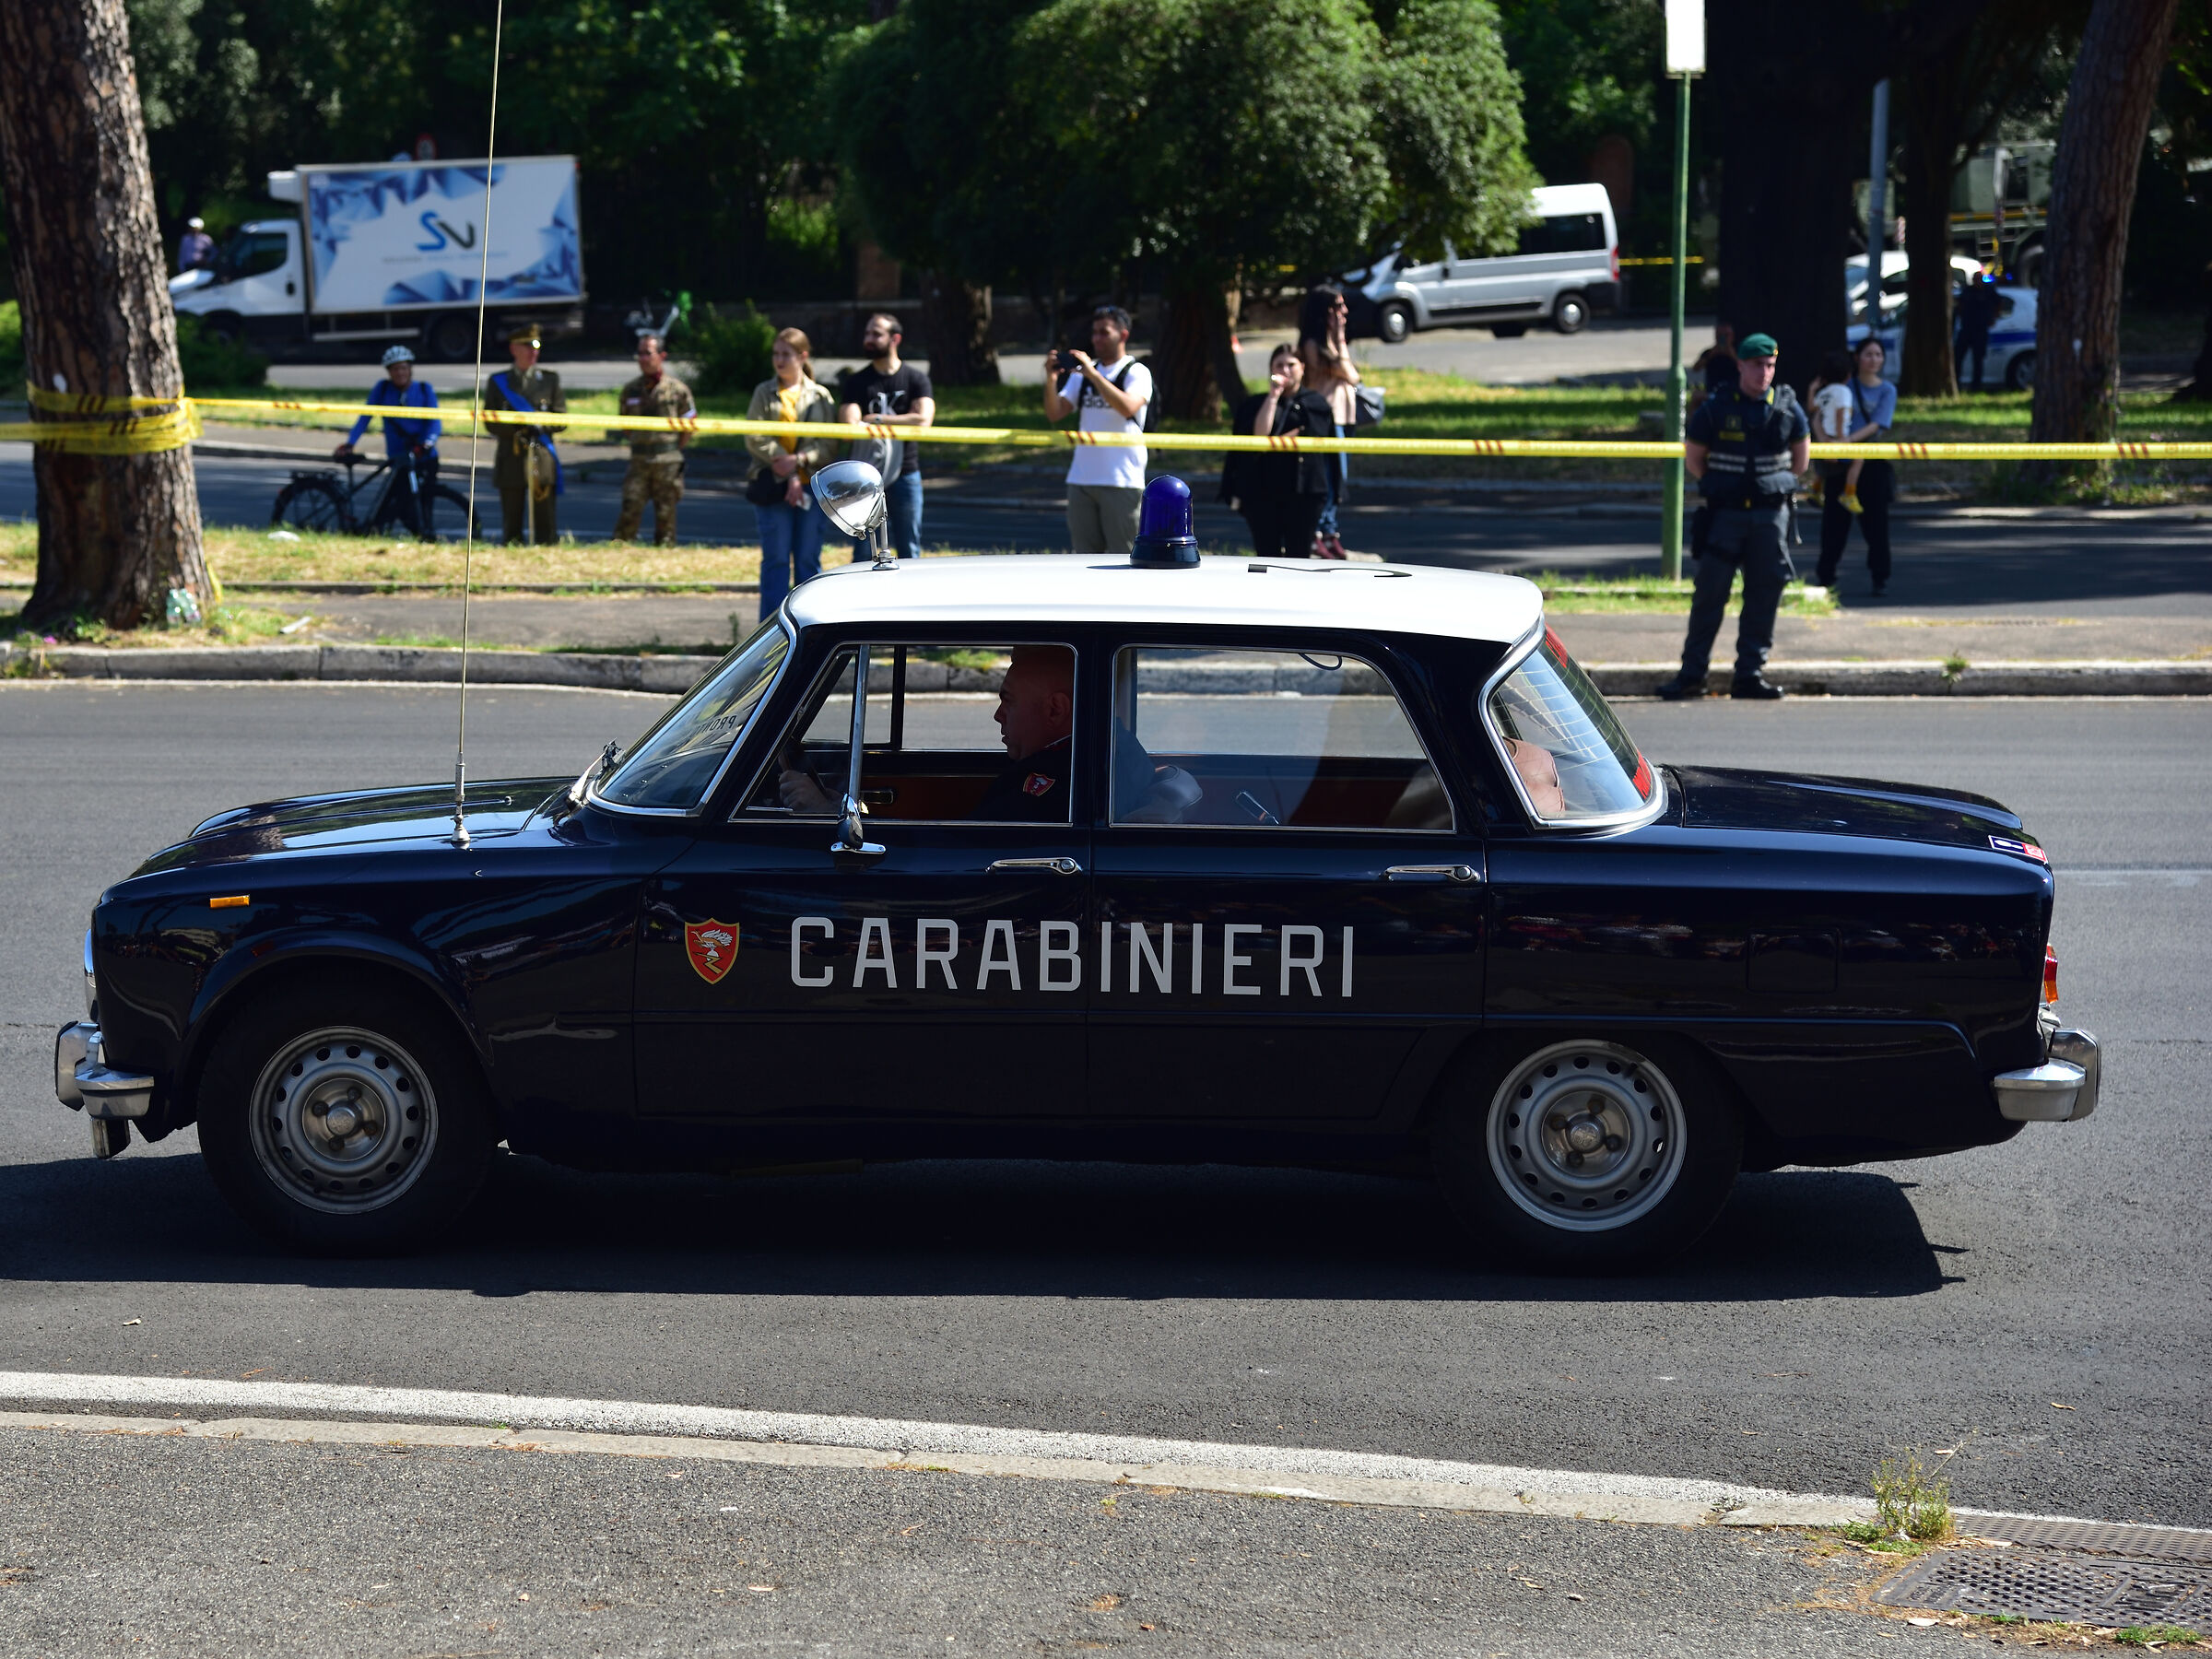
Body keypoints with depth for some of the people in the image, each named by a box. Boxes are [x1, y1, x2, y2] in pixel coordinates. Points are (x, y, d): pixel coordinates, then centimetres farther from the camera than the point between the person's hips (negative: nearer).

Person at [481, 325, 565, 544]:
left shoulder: (550, 380, 12)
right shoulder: (498, 382, 10)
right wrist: (515, 424, -14)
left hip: (542, 459, 0)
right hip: (511, 460, 0)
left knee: (545, 525, -5)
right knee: (512, 526, 3)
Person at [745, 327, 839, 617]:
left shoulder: (821, 396, 8)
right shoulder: (764, 393, 7)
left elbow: (830, 444, 1)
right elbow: (756, 439, -3)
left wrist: (799, 460, -16)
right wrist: (788, 472, -12)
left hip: (813, 487, 1)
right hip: (773, 486, -1)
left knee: (809, 560, 3)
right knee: (776, 560, -2)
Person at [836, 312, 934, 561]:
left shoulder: (916, 379, 5)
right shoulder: (855, 382, 7)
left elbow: (923, 419, -11)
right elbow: (849, 428, -8)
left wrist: (877, 420, -9)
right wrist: (899, 423, -20)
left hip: (905, 475, 0)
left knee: (909, 553, 4)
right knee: (863, 553, 0)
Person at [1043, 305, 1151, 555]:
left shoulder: (1137, 373, -1)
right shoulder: (1081, 373, 14)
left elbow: (1128, 407, -21)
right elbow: (1055, 413, 6)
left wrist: (1093, 374, -24)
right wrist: (1051, 380, -12)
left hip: (1122, 482, -5)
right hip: (1081, 479, 5)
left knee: (1123, 553, -4)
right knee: (1085, 552, 8)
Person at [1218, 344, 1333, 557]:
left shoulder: (1317, 404, 9)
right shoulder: (1254, 405, 5)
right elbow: (1259, 434, -15)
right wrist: (1273, 395, -13)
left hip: (1305, 494, 1)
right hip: (1263, 495, -1)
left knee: (1299, 555, 2)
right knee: (1268, 556, 1)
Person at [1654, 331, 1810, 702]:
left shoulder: (1787, 407, 3)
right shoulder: (1716, 408, -3)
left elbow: (1801, 455, 17)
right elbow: (1693, 458, 7)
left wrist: (1778, 484, 11)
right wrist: (1721, 487, 6)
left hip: (1771, 515, 2)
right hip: (1725, 515, -2)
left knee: (1764, 594, 3)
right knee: (1709, 593, -2)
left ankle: (1751, 672, 10)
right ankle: (1692, 673, 3)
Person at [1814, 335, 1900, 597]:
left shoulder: (1887, 391, 4)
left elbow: (1877, 425, -9)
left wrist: (1850, 439, -24)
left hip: (1872, 461, -1)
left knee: (1875, 521, 0)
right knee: (1834, 520, 2)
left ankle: (1880, 578, 7)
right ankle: (1825, 577, 11)